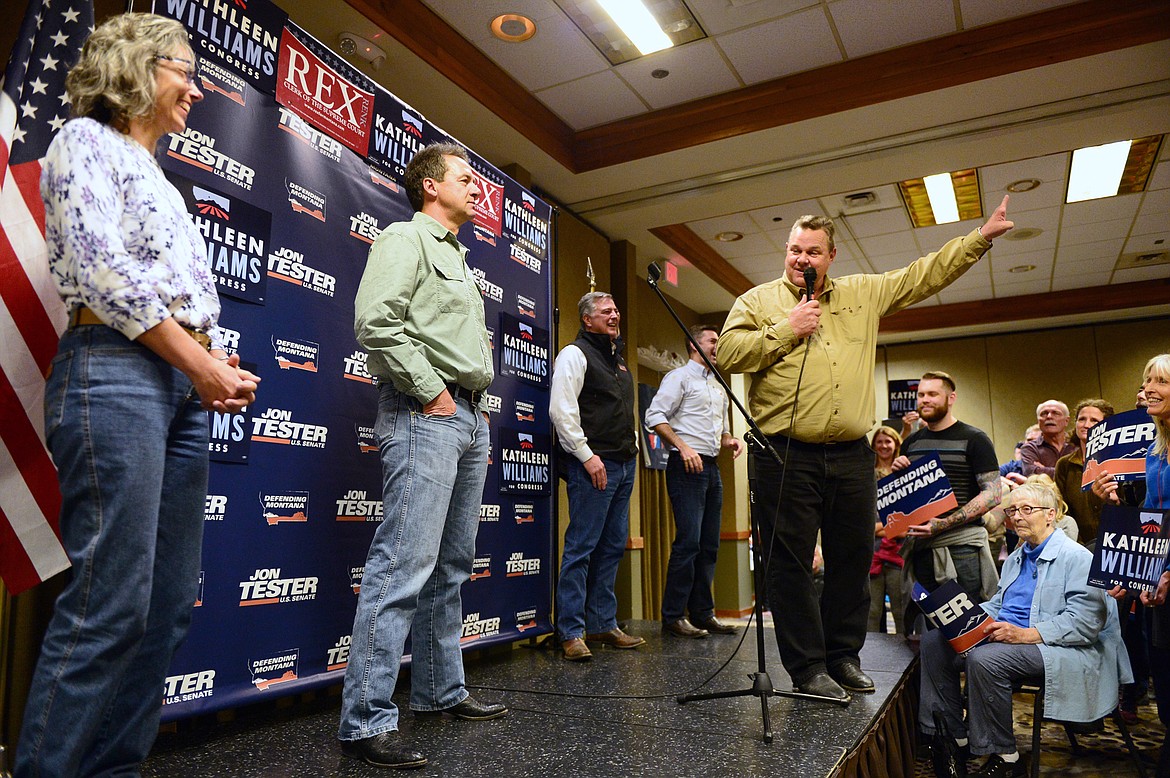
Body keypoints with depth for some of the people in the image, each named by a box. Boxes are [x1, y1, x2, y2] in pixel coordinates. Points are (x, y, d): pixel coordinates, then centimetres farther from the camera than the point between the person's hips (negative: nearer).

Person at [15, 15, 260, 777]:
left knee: (170, 602, 5)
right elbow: (101, 265, -9)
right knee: (112, 602, -12)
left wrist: (220, 365, 5)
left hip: (184, 382, 8)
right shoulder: (87, 141, 5)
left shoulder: (162, 183, 29)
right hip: (114, 369, -8)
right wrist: (200, 364, -10)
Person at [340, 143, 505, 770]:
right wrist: (431, 392, -16)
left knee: (451, 567, 13)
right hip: (424, 416, -10)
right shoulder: (407, 237, -2)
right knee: (404, 565, -12)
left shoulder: (459, 259, 26)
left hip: (468, 418, 10)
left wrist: (479, 399, 15)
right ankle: (367, 720, -5)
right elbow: (375, 322, -18)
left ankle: (441, 691, 24)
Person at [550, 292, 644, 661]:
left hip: (624, 464, 9)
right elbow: (561, 410, -14)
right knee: (581, 548, -7)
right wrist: (587, 456, -16)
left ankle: (603, 624, 19)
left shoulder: (618, 360, 22)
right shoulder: (575, 354, -4)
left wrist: (633, 447, 18)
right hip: (593, 464, -9)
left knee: (613, 547, 11)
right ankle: (571, 632, -2)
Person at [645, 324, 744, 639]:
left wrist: (729, 440, 7)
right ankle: (673, 617, -4)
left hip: (712, 468, 8)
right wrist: (683, 447, -20)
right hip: (686, 467, -8)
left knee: (709, 545, 8)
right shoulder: (679, 377, -1)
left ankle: (702, 614, 16)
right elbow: (654, 415, -12)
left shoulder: (718, 386, 24)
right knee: (688, 542, -11)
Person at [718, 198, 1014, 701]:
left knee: (853, 559, 12)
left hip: (851, 456, 4)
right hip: (787, 457, -4)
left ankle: (843, 655, 28)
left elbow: (924, 275, 21)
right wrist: (787, 330, -8)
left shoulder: (863, 294, 16)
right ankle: (807, 667, 11)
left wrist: (981, 237, 20)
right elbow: (727, 354, -6)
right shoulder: (759, 300, 6)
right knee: (791, 564, 0)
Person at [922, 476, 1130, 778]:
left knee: (984, 659, -35)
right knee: (934, 641, -12)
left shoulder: (1077, 557, -7)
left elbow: (1085, 623, -17)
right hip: (1004, 635, 8)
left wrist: (1025, 634, -25)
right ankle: (955, 738, -6)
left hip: (1055, 648, -8)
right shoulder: (1016, 557, 21)